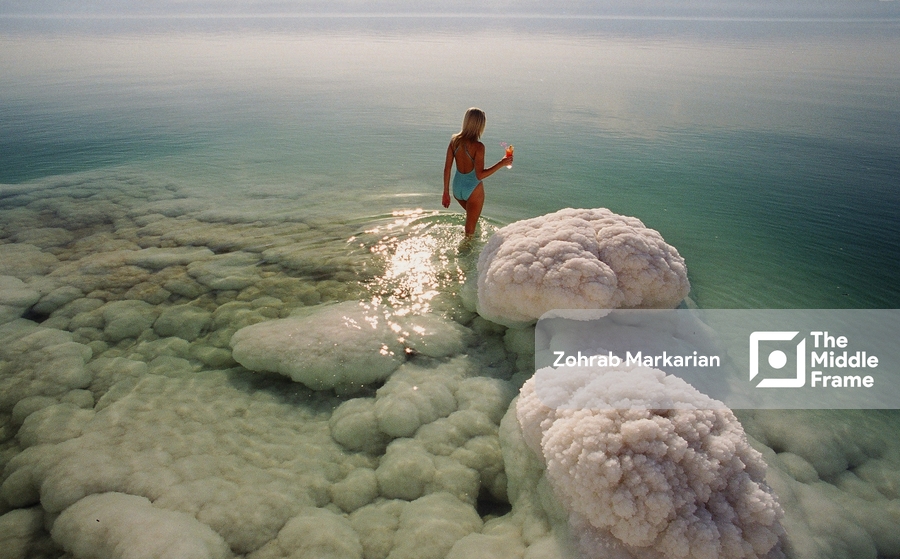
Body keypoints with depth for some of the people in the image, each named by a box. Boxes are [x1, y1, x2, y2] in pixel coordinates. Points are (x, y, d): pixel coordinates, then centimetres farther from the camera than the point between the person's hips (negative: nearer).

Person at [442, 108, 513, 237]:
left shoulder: (454, 140, -6)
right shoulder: (478, 147, -23)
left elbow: (447, 168, -3)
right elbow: (480, 175, -25)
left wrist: (446, 192, 5)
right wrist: (501, 163, -18)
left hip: (457, 186, 6)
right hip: (473, 189, -6)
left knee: (472, 216, 35)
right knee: (470, 230, 12)